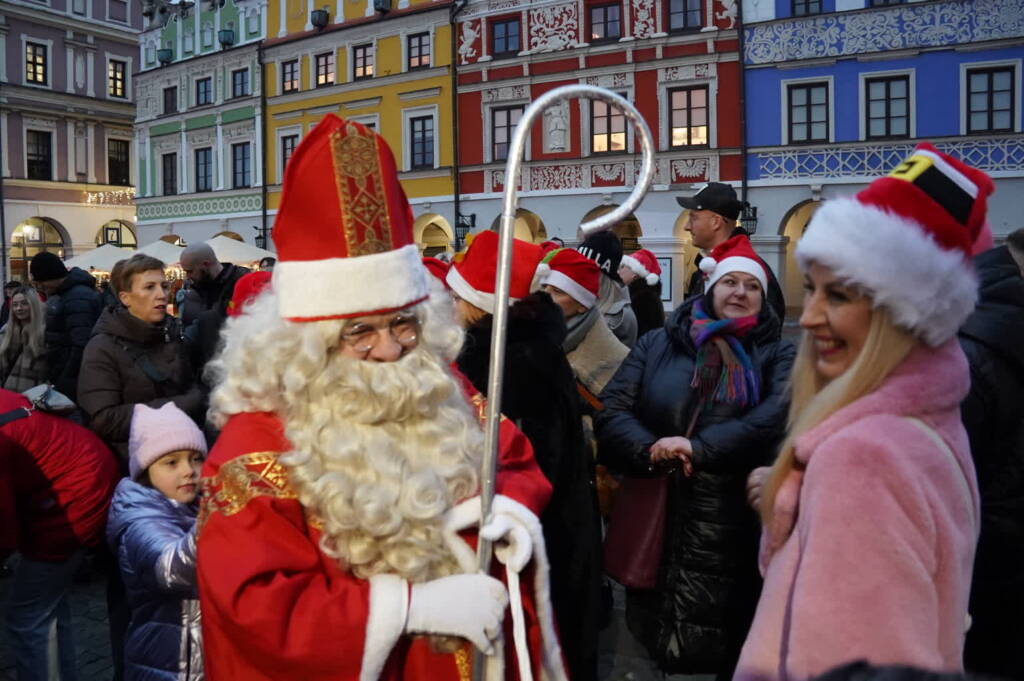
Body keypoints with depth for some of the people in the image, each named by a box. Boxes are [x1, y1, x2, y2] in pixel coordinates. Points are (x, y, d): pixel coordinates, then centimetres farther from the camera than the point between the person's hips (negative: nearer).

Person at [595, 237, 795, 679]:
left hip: (735, 528, -1)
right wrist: (652, 451, -19)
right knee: (652, 645, 13)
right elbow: (611, 411, 1)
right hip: (656, 523, 1)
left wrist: (699, 448, -23)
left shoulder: (777, 355, 7)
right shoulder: (656, 344, 10)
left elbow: (778, 417, -13)